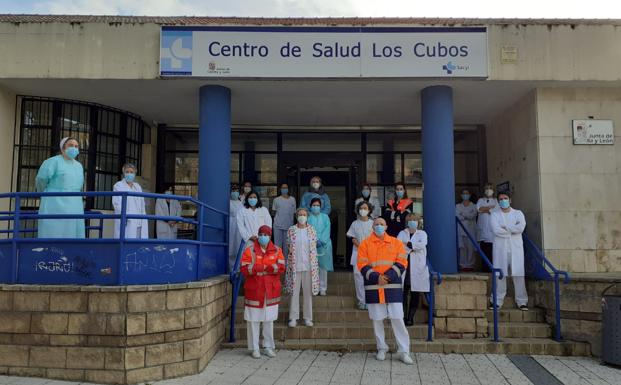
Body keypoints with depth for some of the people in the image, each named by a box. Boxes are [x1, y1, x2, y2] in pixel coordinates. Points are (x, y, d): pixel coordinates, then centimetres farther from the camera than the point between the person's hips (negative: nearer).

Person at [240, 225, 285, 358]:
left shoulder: (276, 250, 5)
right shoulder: (249, 250, -2)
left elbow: (281, 268, -8)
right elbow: (245, 269, -13)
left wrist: (258, 268, -18)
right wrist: (269, 267, -17)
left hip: (271, 291, 2)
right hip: (254, 291, -2)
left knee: (269, 320, 10)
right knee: (253, 320, 2)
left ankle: (269, 347, 22)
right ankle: (254, 348, 14)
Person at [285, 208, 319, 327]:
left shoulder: (312, 230, 3)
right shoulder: (291, 230, 1)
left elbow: (314, 248, 5)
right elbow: (289, 247, 4)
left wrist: (313, 265, 2)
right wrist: (290, 263, 0)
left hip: (308, 265, 1)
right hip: (295, 265, 0)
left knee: (308, 292, 6)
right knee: (294, 291, 3)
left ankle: (308, 317, 16)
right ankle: (293, 317, 12)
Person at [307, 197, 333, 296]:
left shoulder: (325, 217, 15)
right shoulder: (307, 217, 11)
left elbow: (327, 229, 2)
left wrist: (321, 240, -12)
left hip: (324, 245, 1)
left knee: (323, 267, 0)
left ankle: (322, 288, 6)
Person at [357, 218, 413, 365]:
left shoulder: (396, 243, 7)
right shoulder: (365, 244, 5)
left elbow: (402, 263, 0)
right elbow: (362, 265, -2)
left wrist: (388, 276, -14)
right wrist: (376, 277, -16)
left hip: (393, 286, 0)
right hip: (373, 287, 0)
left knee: (398, 318, -2)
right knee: (377, 319, 7)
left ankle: (404, 351, 7)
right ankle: (382, 348, 23)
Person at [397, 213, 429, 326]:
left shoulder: (422, 233, 14)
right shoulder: (402, 233, 14)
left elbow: (422, 244, -7)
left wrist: (407, 244, -5)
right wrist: (414, 247, -11)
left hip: (417, 267, 1)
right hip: (404, 265, 0)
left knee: (415, 294, 1)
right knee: (403, 292, -8)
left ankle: (410, 317, 8)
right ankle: (404, 316, -4)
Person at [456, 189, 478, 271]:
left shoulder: (473, 206, 10)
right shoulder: (457, 206, 12)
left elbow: (473, 215, -7)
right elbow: (457, 217, -3)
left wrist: (463, 215, -8)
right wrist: (468, 216, -7)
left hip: (471, 229, 0)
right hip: (461, 229, 0)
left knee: (471, 247, -4)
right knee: (462, 247, -5)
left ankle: (470, 265, 1)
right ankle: (463, 265, 0)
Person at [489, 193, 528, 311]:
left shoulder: (518, 213, 10)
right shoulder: (494, 214, 8)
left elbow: (521, 227, -10)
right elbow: (496, 230, -10)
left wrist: (505, 227, -8)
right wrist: (513, 229, -6)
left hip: (516, 248, 1)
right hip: (500, 249, -1)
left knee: (518, 274, -1)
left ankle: (522, 301, 6)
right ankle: (497, 301, 5)